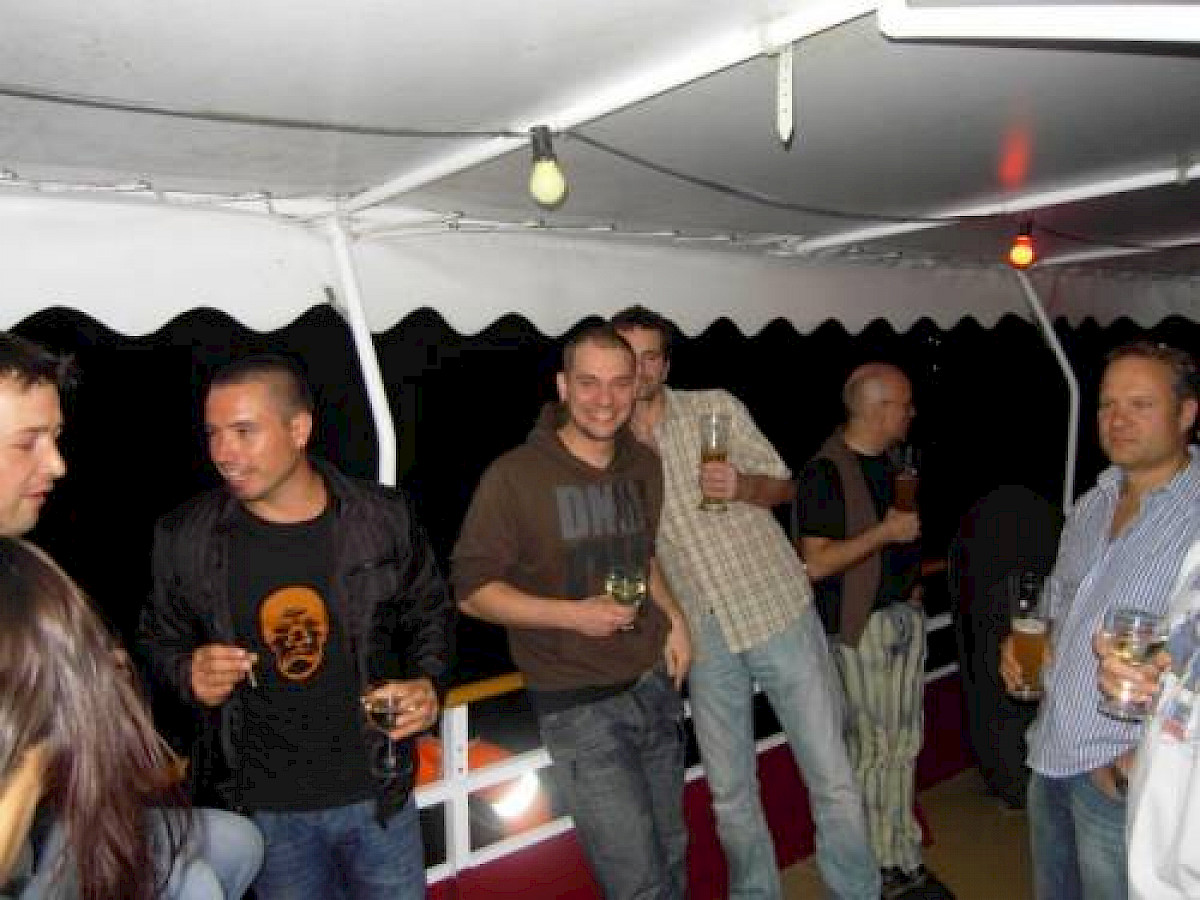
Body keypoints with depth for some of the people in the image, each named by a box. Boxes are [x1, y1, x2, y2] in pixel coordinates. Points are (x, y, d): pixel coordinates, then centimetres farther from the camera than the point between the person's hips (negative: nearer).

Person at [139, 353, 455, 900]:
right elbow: (159, 640, 7)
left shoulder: (383, 518, -10)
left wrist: (429, 684, -13)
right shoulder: (185, 538, -9)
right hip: (262, 806, 0)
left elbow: (429, 615, 4)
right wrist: (188, 674, -14)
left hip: (376, 792, 0)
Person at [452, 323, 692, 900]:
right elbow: (471, 589, -11)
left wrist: (674, 619, 5)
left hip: (654, 685, 6)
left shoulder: (644, 466, 4)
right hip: (579, 705, -6)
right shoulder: (515, 476, -16)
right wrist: (570, 614, -21)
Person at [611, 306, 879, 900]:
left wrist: (742, 485, -17)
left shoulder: (715, 407, 0)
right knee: (730, 794, 13)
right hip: (706, 638, 2)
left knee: (833, 781, 3)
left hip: (778, 610, -2)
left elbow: (783, 485, 4)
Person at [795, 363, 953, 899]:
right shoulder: (826, 472, -16)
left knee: (903, 744, 14)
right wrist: (884, 532, -20)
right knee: (870, 750, 2)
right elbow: (814, 563, -21)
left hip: (906, 615, 8)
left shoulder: (888, 462, 11)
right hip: (860, 625, -8)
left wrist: (912, 576, 12)